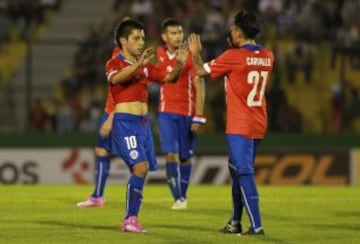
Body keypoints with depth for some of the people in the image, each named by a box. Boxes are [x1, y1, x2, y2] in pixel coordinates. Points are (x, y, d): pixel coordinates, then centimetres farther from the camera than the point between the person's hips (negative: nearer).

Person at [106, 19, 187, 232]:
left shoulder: (145, 66, 17)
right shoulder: (115, 63, -4)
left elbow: (168, 78, 18)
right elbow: (115, 78, -26)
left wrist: (180, 64, -2)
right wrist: (138, 64, -40)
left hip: (143, 122, 8)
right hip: (125, 121, -8)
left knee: (142, 170, 4)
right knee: (140, 167, -20)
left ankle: (131, 220, 10)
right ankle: (130, 219, -17)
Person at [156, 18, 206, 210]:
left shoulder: (190, 56, -10)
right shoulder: (160, 54, 3)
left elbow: (199, 87, -11)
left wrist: (198, 117, -15)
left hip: (187, 113, -2)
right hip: (166, 112, 2)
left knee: (185, 157, 5)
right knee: (171, 155, -10)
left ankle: (182, 195, 22)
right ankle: (178, 198, -8)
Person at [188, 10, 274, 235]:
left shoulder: (233, 56, -13)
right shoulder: (267, 56, 5)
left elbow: (202, 71, -2)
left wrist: (196, 54, 17)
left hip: (239, 126, -7)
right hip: (259, 124, 7)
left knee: (244, 173, -10)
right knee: (237, 169, 20)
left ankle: (256, 225, -18)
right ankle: (236, 222, 27)